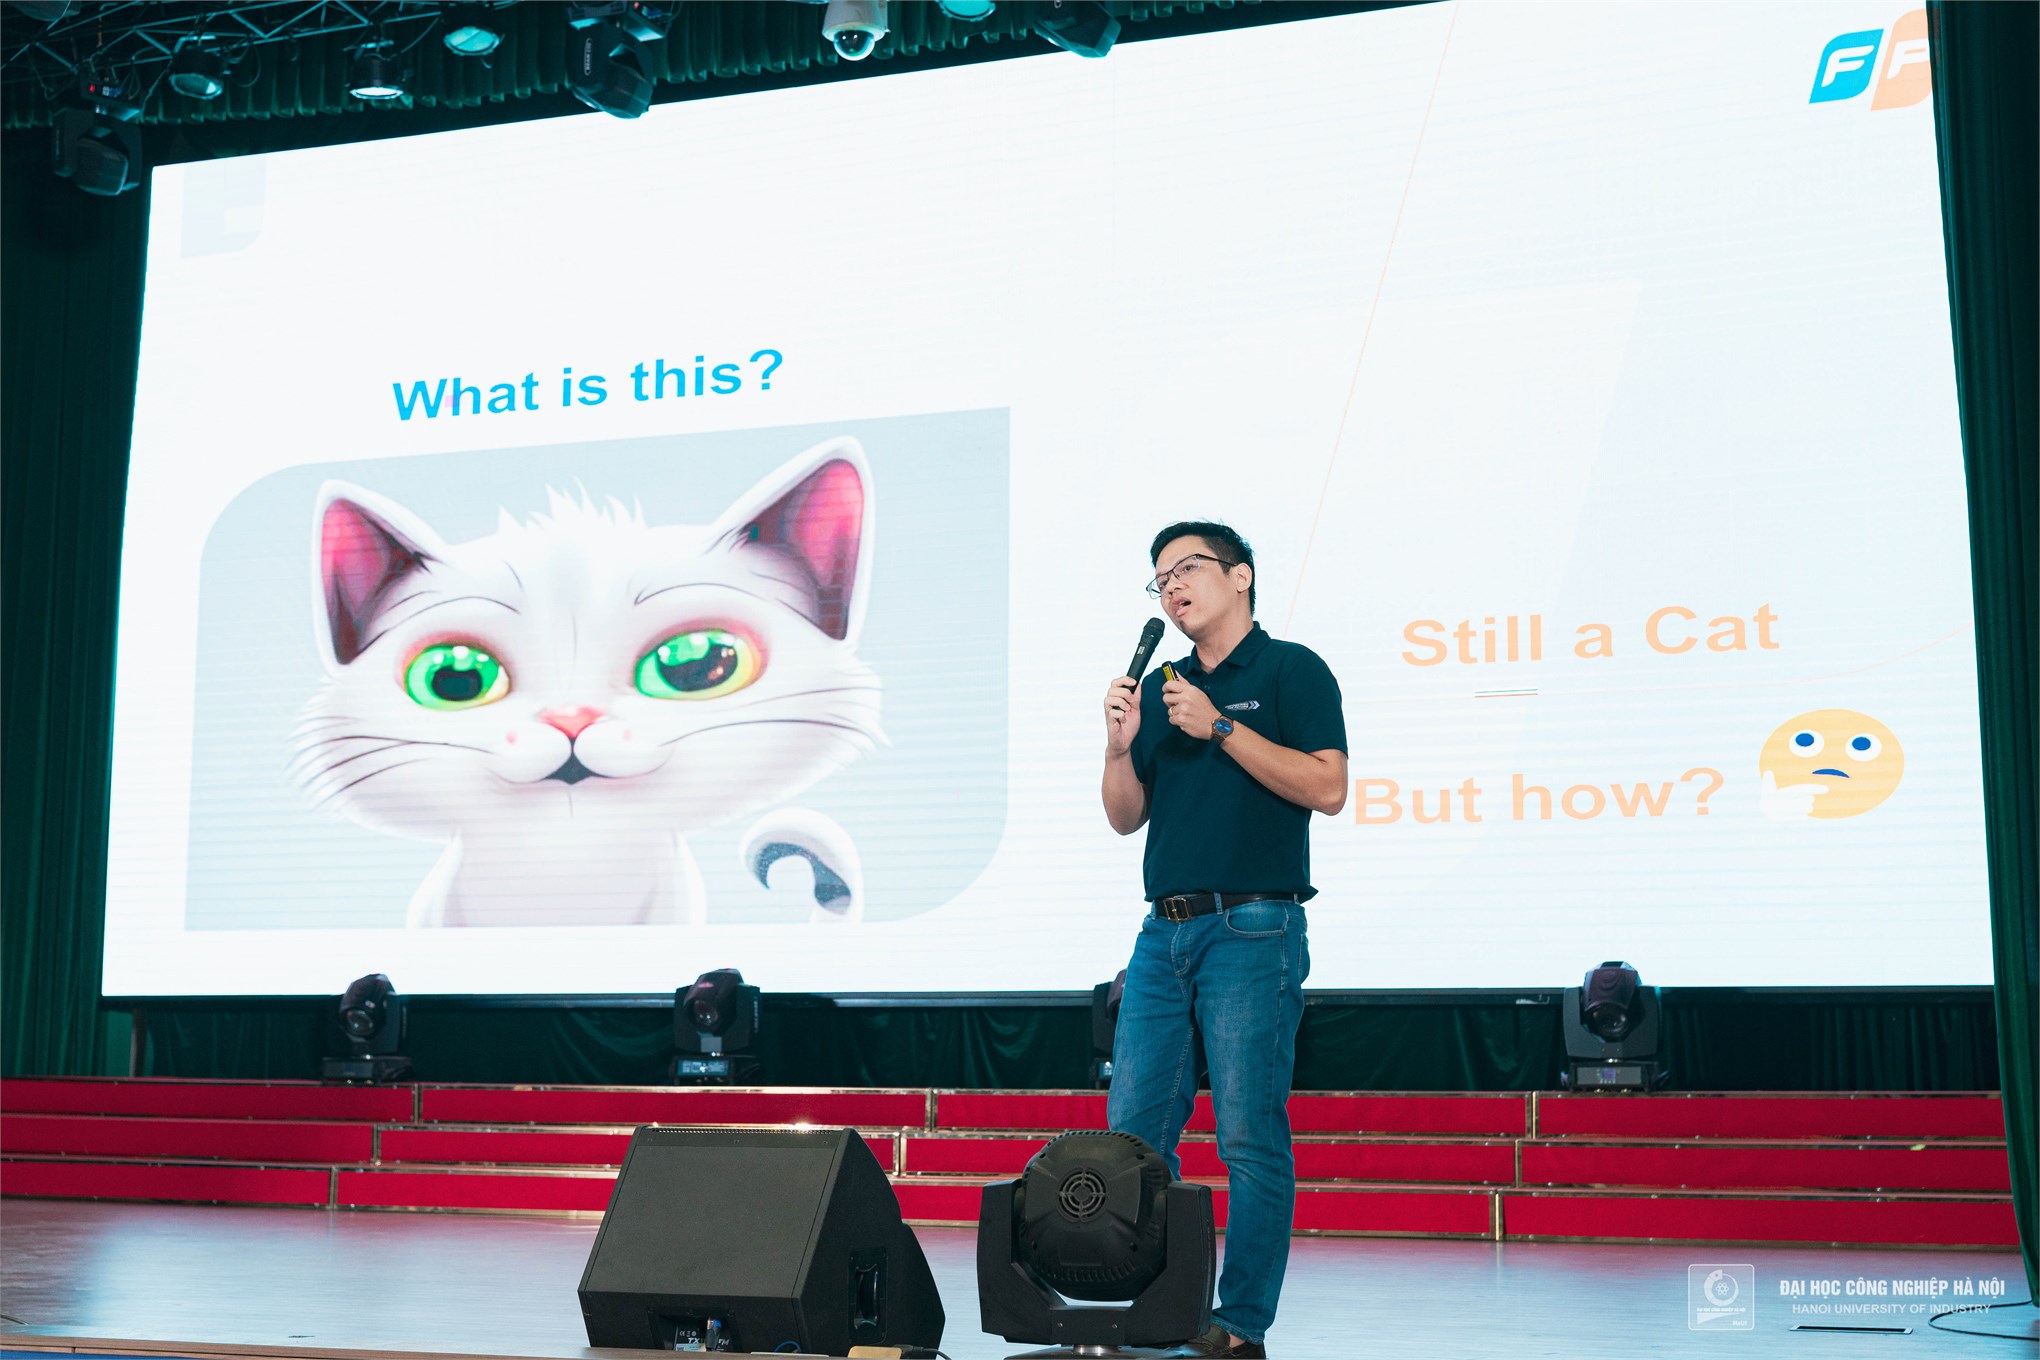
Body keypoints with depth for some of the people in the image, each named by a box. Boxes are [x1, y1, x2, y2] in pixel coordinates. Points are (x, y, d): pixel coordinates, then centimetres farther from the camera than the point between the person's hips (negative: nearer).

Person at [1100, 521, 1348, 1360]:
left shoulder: (1291, 671, 1)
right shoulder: (1160, 687, 19)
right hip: (1164, 933, 7)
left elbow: (1327, 788, -11)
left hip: (1253, 933, -6)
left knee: (1250, 1135, -6)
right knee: (1133, 1129, 4)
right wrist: (1120, 746, -1)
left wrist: (1221, 728, -14)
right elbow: (1126, 817, 17)